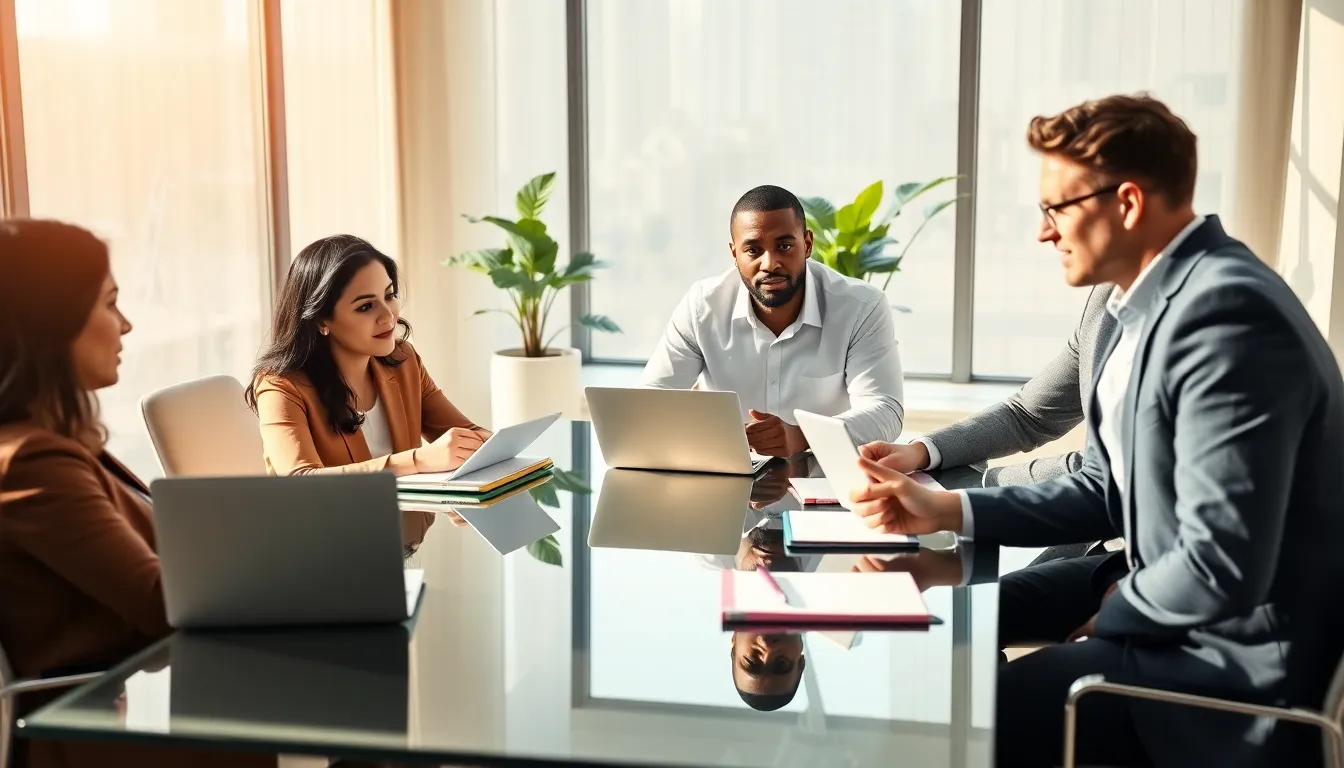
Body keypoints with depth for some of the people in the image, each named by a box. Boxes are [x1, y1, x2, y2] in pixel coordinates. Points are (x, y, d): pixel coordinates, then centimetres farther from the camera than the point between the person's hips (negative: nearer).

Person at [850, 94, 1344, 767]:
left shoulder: (1225, 313, -26)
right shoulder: (1150, 300, 5)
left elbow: (1221, 570, -28)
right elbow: (1107, 492, 12)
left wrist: (1115, 608, -9)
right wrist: (948, 511, 3)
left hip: (1231, 659, -9)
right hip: (1162, 602, 9)